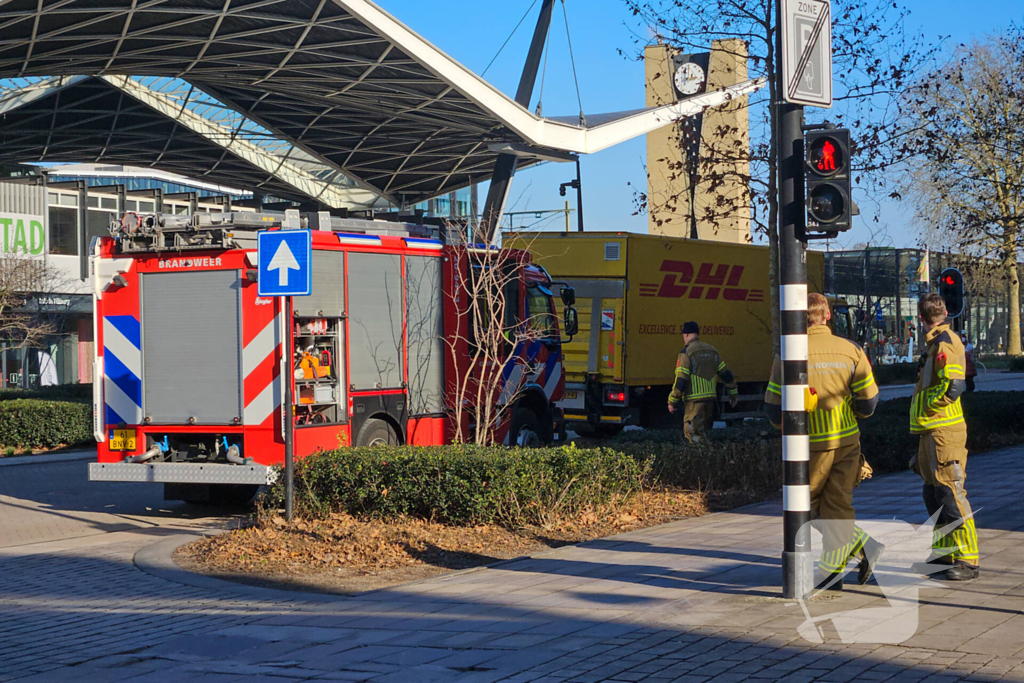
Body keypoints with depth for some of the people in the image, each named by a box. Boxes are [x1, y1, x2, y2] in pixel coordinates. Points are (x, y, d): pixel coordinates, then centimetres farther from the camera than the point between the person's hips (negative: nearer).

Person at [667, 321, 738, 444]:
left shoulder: (686, 352, -10)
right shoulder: (711, 350, 12)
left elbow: (681, 380, -15)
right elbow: (725, 373, 15)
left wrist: (672, 401, -10)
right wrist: (733, 393, 24)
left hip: (694, 400, -7)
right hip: (710, 398, 7)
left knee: (694, 434, -4)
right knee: (701, 432, 18)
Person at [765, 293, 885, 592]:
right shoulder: (851, 350, -3)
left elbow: (774, 408, -6)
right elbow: (868, 402, -1)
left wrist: (783, 423, 17)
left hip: (812, 445, -3)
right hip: (847, 441, 3)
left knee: (808, 506, 12)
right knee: (838, 506, 11)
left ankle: (863, 546, 2)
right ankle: (832, 574, 6)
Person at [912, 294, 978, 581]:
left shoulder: (944, 343, -14)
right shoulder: (935, 343, 16)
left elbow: (954, 385, -23)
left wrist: (927, 404, -11)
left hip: (944, 432, -10)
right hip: (932, 431, 10)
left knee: (951, 493, -10)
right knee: (934, 494, 16)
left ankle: (967, 560, -8)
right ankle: (945, 552, 26)